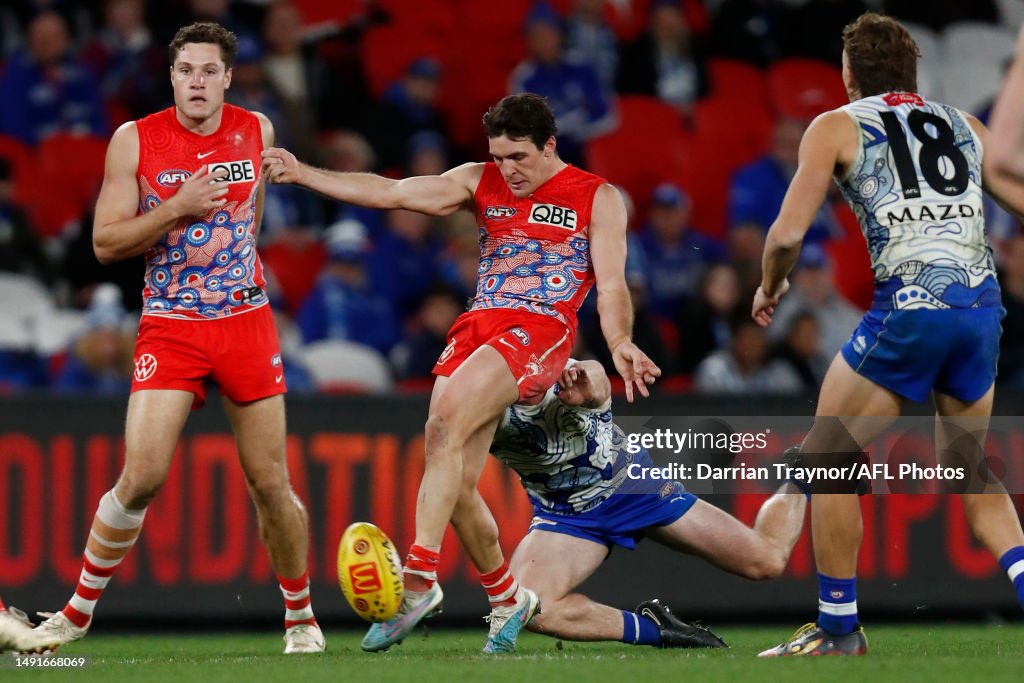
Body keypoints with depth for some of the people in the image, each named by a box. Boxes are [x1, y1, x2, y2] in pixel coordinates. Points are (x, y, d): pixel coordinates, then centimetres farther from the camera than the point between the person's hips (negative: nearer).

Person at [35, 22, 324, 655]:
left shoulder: (256, 130, 3)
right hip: (169, 327, -2)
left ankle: (301, 617, 21)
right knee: (142, 476, -14)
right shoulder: (135, 141, -6)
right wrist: (178, 209, -19)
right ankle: (78, 611, 2)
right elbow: (106, 243, -8)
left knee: (271, 483, 3)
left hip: (246, 320, 2)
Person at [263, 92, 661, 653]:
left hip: (542, 329, -5)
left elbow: (611, 285, 0)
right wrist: (301, 175, 4)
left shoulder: (597, 199, 8)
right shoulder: (480, 182, 17)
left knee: (444, 423, -28)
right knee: (457, 485, -6)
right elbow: (390, 193, 11)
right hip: (477, 327, 5)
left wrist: (620, 344, -19)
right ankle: (507, 599, 16)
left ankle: (418, 580, -31)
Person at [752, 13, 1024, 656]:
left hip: (909, 307, -5)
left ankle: (839, 628, 10)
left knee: (826, 459, 9)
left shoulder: (837, 127, 9)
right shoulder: (964, 126, 21)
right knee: (967, 468, 24)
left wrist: (770, 288, 21)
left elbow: (787, 235, 1)